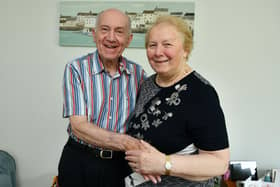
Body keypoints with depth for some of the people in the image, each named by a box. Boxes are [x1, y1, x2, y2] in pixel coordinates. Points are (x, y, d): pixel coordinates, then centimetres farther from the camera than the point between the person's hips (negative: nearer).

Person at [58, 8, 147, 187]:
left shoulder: (138, 73, -4)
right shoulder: (76, 69, -11)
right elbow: (78, 126, -18)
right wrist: (124, 141, -31)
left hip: (122, 164, 2)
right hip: (79, 162, -1)